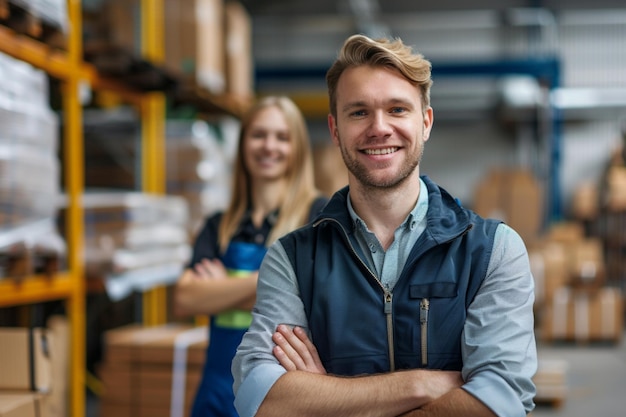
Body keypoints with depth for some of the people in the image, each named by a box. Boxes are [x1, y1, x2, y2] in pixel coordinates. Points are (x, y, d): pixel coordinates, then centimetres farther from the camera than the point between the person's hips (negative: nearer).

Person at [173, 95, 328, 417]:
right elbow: (184, 301, -4)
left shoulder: (319, 213, -3)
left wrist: (219, 292, -5)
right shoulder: (219, 226, 8)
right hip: (219, 391, 3)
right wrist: (261, 280, -15)